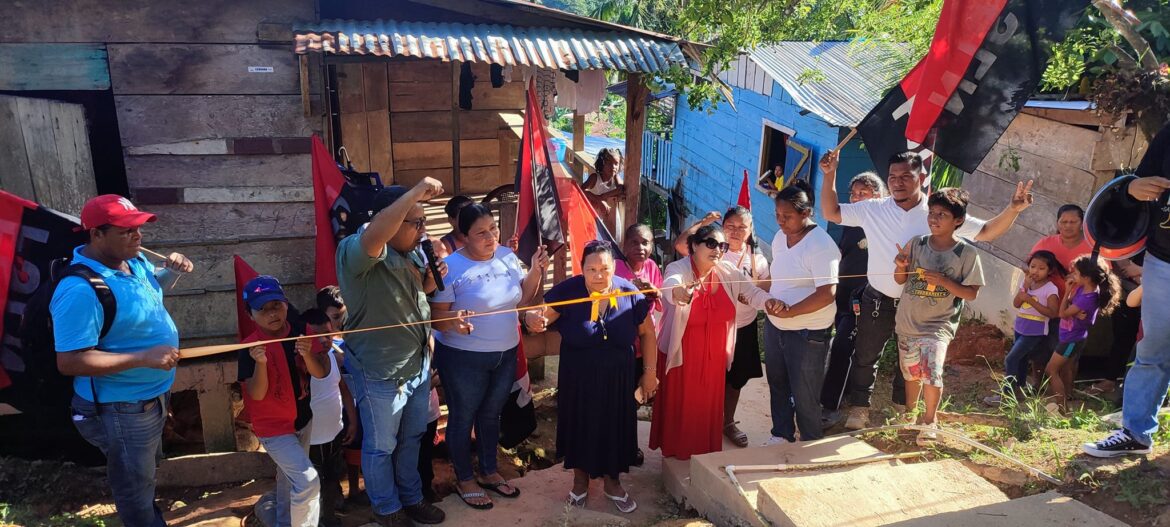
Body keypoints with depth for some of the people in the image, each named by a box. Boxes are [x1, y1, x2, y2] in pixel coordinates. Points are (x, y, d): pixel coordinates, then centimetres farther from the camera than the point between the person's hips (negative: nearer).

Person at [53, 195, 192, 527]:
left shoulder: (133, 260, -4)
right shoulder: (81, 290, -31)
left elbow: (153, 284, 20)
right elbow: (69, 362, -30)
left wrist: (173, 270, -4)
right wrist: (144, 357, -35)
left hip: (152, 396, 9)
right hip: (121, 410, -9)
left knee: (147, 470, 34)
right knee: (134, 487, 14)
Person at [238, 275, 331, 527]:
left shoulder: (299, 333, -7)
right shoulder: (250, 346, -19)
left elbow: (321, 373, -11)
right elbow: (257, 394, -22)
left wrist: (307, 354, -30)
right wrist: (261, 363, -38)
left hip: (302, 420, 6)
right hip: (273, 427, -6)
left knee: (289, 478, 25)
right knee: (308, 481, -15)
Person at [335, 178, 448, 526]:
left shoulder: (413, 252, 0)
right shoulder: (356, 252, -25)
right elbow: (374, 234, -49)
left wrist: (431, 279, -7)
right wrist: (416, 191, -45)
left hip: (418, 365, 8)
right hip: (379, 373, -7)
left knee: (412, 439, 24)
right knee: (381, 447, 14)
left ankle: (411, 498, 44)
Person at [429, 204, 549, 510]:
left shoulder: (507, 257, 0)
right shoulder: (452, 267, -18)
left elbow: (522, 298, 8)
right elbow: (435, 314, -16)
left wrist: (536, 270, -8)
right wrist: (453, 321, -37)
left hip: (505, 354, 6)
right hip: (463, 358, -6)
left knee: (491, 414, 21)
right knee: (463, 418, 10)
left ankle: (489, 472, 39)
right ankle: (465, 480, 29)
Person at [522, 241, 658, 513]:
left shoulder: (630, 293, -13)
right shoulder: (567, 291, -18)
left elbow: (647, 333, -1)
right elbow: (540, 314, -20)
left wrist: (650, 372, 0)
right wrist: (534, 319, -44)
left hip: (617, 378, 1)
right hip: (578, 378, -1)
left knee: (615, 427, 15)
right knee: (580, 425, 16)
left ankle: (612, 482, 40)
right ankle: (580, 479, 42)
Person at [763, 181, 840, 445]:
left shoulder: (820, 245, -21)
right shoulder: (780, 237, 3)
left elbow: (827, 293, -26)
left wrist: (790, 312, -27)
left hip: (807, 333, -7)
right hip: (774, 325, 7)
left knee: (804, 395, 5)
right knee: (777, 384, 20)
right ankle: (782, 434, 39)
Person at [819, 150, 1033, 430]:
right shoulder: (873, 209, -7)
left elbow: (986, 232, -4)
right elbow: (831, 213, -2)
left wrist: (1013, 209, -20)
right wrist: (829, 175, -13)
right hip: (877, 301, 0)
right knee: (865, 357, 11)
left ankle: (903, 409, 39)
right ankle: (859, 407, 29)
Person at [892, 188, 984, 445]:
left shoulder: (967, 253, -9)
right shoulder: (916, 243, -2)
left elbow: (971, 293, -8)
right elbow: (900, 280, 5)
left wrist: (943, 281, -22)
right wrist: (901, 266, -17)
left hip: (938, 325, -4)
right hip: (908, 321, 4)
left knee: (931, 371, -20)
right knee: (911, 372, 19)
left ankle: (930, 420, 4)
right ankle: (910, 413, 43)